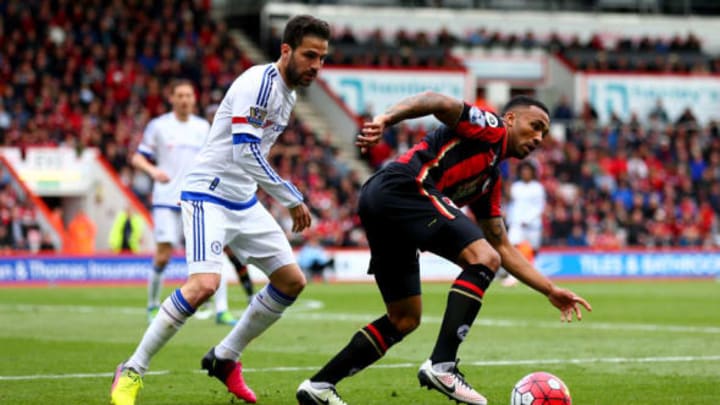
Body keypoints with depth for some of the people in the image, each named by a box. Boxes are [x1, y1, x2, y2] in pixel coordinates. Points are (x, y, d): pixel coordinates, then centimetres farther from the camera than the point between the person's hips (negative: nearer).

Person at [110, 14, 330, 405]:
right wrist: (293, 199, -21)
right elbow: (245, 153, -26)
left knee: (292, 281, 7)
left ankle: (224, 358, 20)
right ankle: (131, 372, -14)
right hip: (208, 195, -10)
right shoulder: (261, 82, -19)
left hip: (243, 203, 10)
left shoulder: (287, 93, 10)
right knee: (204, 284, -26)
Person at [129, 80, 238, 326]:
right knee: (163, 254, -8)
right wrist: (153, 170, -18)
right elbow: (138, 158, 1)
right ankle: (153, 305, 14)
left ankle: (221, 311, -10)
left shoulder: (203, 127, 11)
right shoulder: (158, 126, 1)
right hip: (166, 201, -3)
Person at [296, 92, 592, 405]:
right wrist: (385, 119, -27)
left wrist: (551, 291, 29)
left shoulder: (490, 180, 31)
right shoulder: (490, 129, 7)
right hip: (401, 188, -10)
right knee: (483, 258, -17)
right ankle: (441, 365, -23)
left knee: (404, 320, 16)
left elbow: (502, 246, 33)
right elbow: (437, 102, -10)